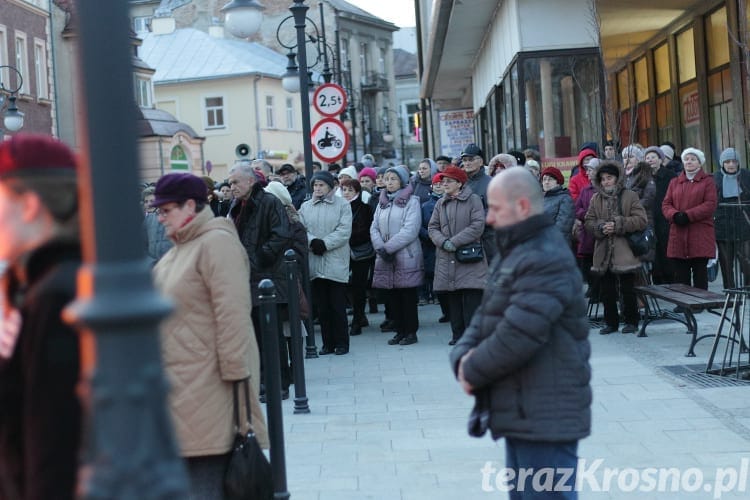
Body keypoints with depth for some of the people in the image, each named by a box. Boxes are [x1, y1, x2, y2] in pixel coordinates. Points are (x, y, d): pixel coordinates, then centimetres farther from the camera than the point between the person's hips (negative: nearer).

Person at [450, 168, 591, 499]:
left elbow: (518, 334, -26)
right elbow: (484, 318, 15)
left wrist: (473, 371, -12)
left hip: (544, 418, -11)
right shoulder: (514, 254, 17)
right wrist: (463, 356, -5)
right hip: (523, 415, 11)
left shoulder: (545, 259, -19)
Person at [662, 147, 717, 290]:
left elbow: (710, 204, -7)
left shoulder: (707, 181, 4)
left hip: (700, 235, -4)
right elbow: (666, 204, 10)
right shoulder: (674, 182, 17)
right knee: (681, 275, 4)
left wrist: (688, 215, -16)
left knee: (700, 273, -1)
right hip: (678, 236, 4)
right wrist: (675, 215, -12)